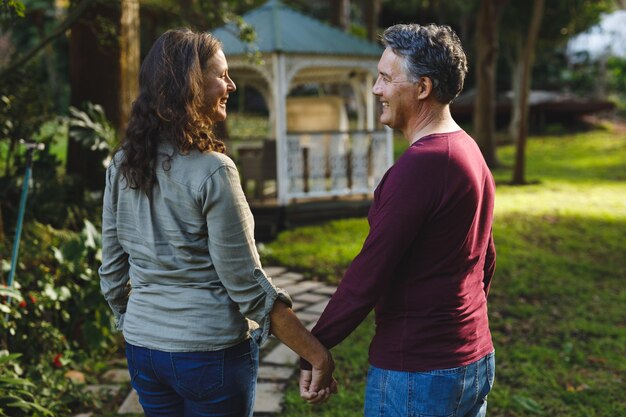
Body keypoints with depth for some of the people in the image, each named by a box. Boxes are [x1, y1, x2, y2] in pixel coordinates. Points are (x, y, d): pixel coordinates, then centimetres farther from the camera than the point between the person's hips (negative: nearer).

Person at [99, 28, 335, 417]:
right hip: (211, 352, -6)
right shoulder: (212, 170, -18)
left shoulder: (123, 165, 0)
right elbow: (246, 284, -17)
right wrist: (318, 353, -12)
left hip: (142, 346, 6)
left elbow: (113, 271, 7)